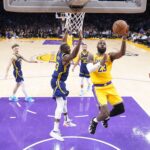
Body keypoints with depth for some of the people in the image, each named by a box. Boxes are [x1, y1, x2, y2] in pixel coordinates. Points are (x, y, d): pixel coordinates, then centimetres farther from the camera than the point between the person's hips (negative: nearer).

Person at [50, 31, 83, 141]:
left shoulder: (60, 53, 6)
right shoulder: (65, 57, -20)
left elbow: (63, 42, 24)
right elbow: (74, 54, -41)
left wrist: (67, 32, 29)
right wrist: (80, 40, -45)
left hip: (59, 81, 11)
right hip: (57, 82, -11)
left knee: (64, 101, 23)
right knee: (61, 104, -15)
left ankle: (67, 121, 41)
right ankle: (55, 130, -18)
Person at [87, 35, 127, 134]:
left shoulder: (110, 56, 1)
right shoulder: (92, 57, -3)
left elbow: (122, 53, -19)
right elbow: (90, 69, -22)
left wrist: (124, 40, -34)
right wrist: (100, 63, -38)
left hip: (110, 86, 4)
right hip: (98, 88, -4)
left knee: (120, 109, 7)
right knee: (105, 112, -15)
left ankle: (106, 117, 36)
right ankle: (94, 122, 18)